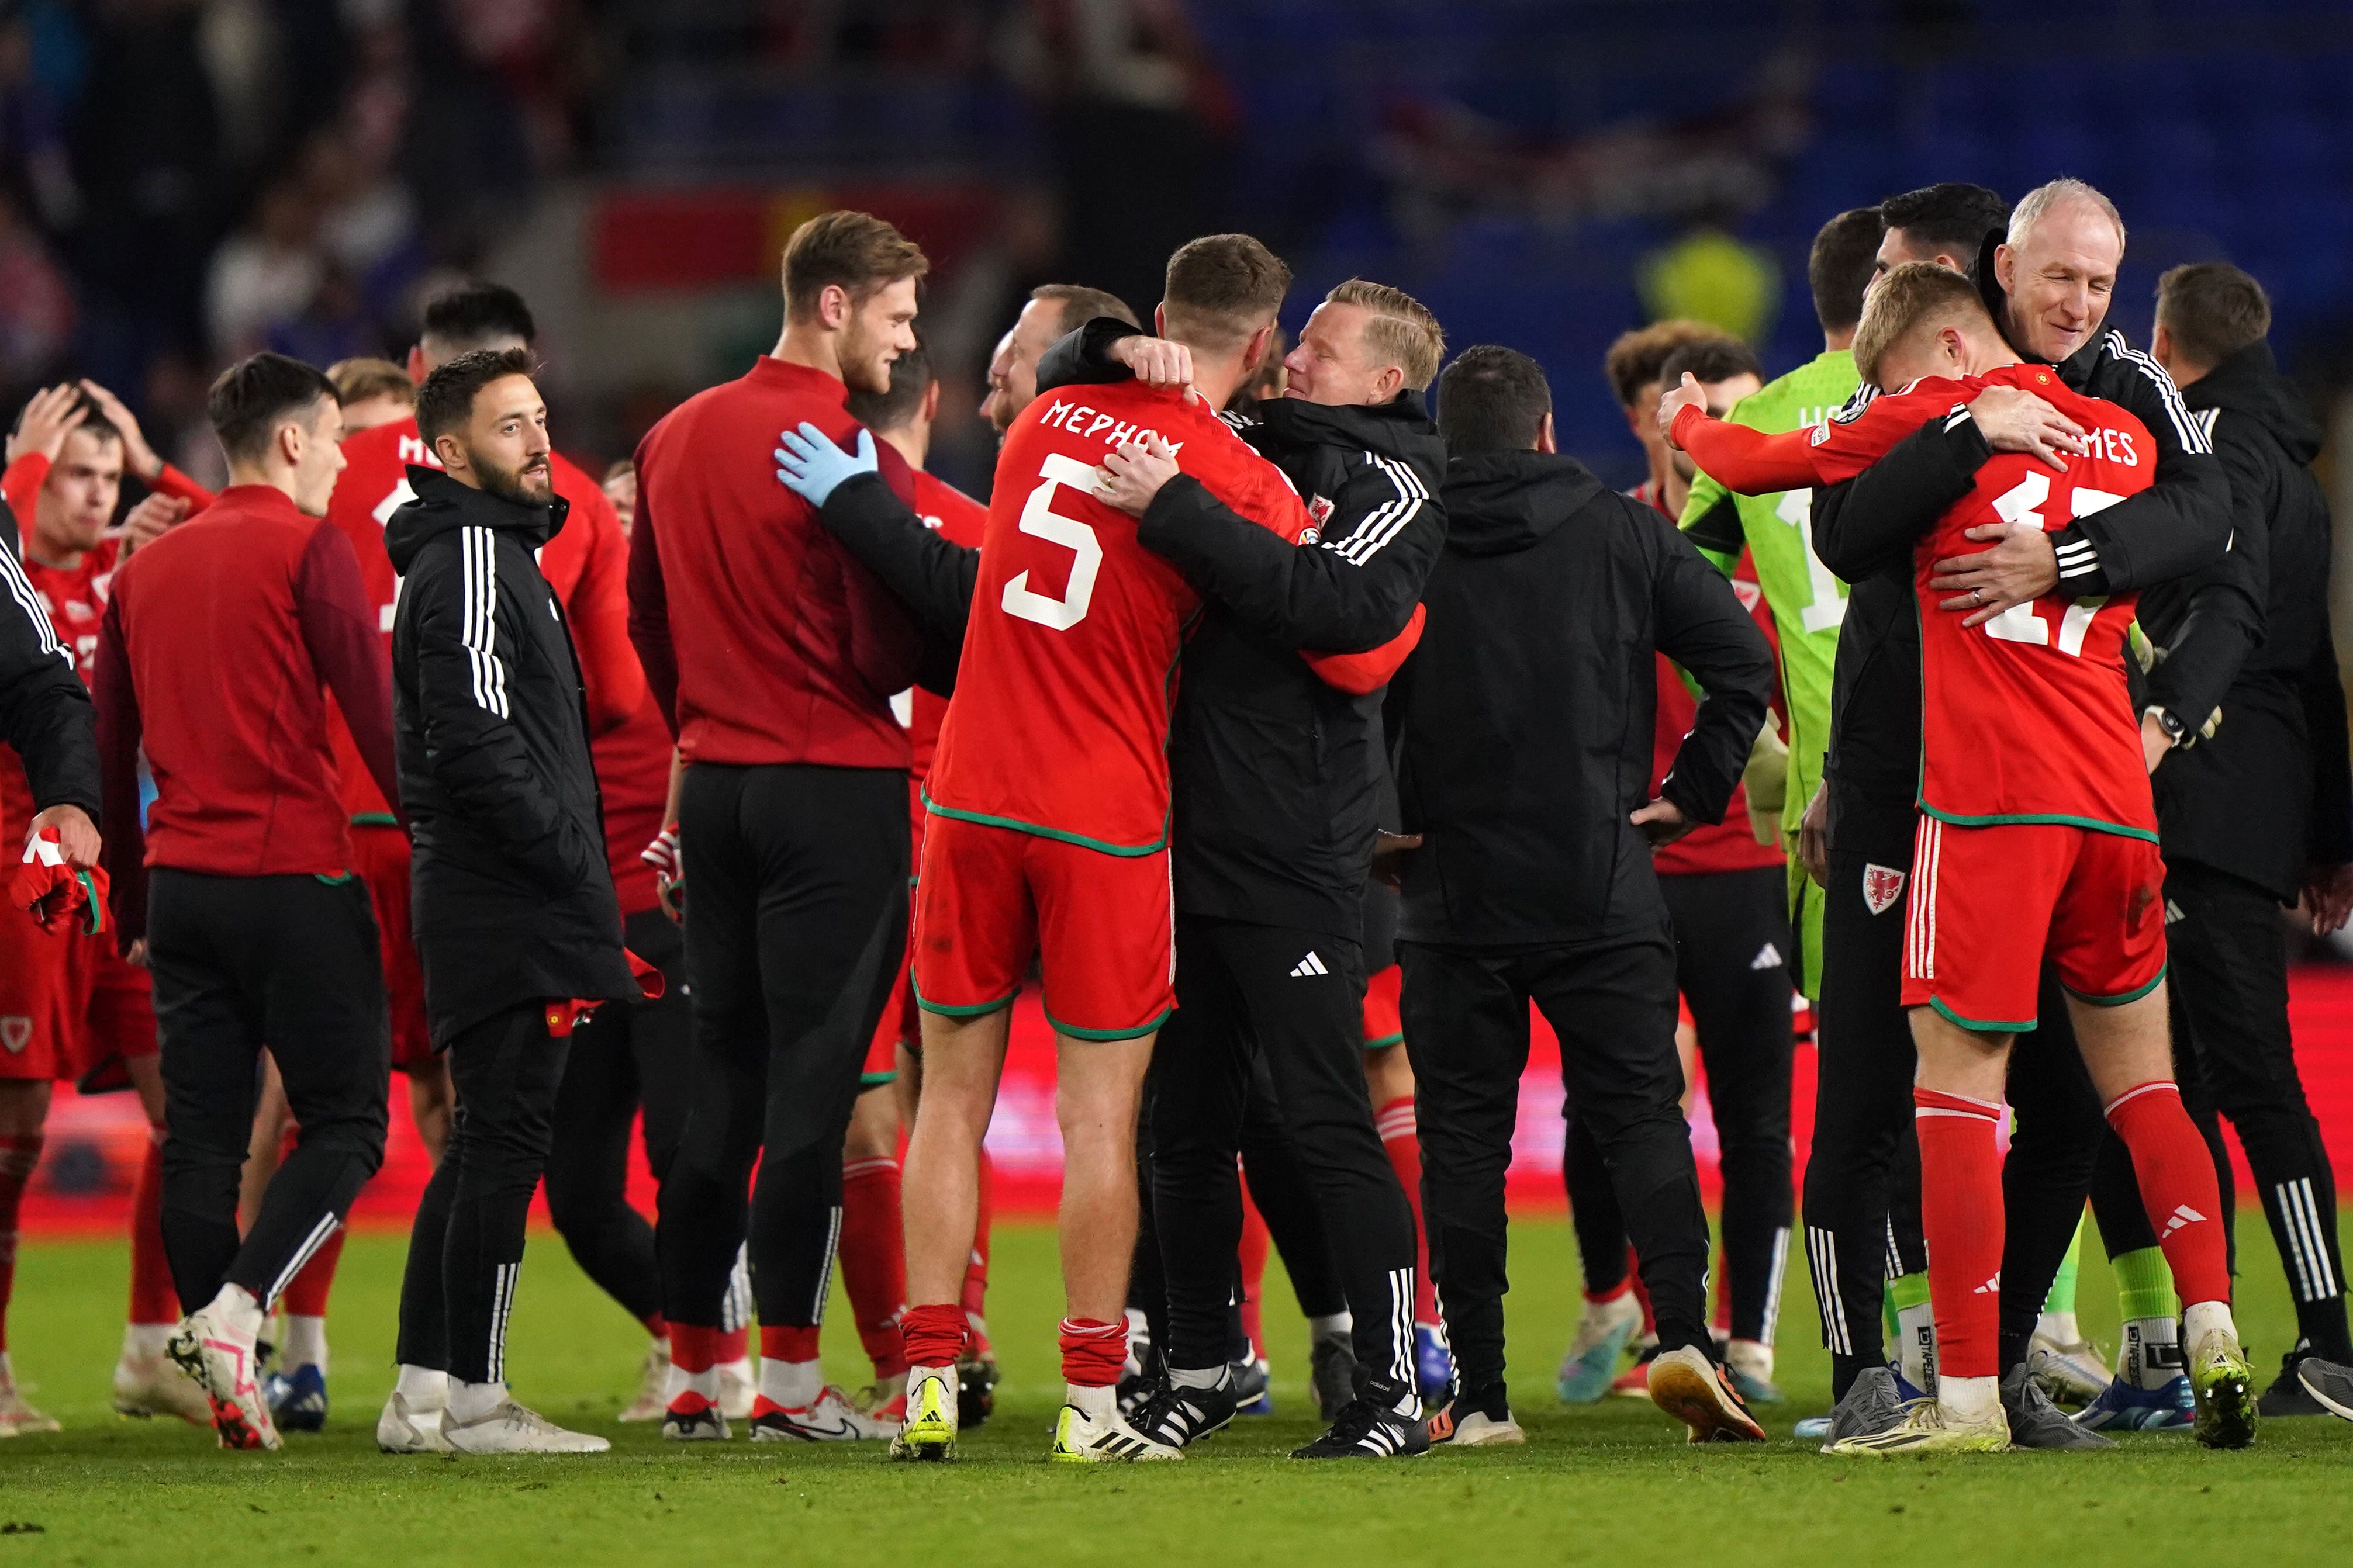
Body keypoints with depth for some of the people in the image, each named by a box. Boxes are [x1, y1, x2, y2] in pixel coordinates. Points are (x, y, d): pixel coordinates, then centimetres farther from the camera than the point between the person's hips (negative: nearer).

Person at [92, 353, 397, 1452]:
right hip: (296, 875, -6)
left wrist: (132, 909, 23)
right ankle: (235, 1310, -20)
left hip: (181, 882, 6)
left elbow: (109, 753, 17)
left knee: (200, 1138, 5)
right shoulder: (307, 548, -4)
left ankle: (227, 1384, 1)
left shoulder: (146, 570, 14)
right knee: (345, 1122, 0)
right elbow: (373, 713, -11)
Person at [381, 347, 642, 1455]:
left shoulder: (493, 552, 20)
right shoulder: (474, 557, -12)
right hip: (509, 909, -10)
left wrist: (583, 872, 16)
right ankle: (473, 1399, -7)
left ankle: (424, 1394, 15)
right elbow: (479, 745, -21)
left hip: (488, 901, 10)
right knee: (507, 1138, -9)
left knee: (484, 1146, 12)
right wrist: (575, 865, -16)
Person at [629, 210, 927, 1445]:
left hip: (714, 779, 7)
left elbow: (647, 623, 15)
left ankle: (690, 1372, 12)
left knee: (721, 1076, 11)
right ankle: (789, 1378, -4)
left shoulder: (674, 440, 10)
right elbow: (890, 649, -14)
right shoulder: (849, 450, -14)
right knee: (813, 1079, -4)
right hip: (837, 787, -7)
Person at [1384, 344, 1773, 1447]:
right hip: (1601, 889, 0)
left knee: (1462, 1133, 5)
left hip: (1452, 891, 0)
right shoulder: (1623, 537, 3)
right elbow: (1746, 660, -2)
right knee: (1640, 1113, 5)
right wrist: (1695, 790, 5)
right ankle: (1682, 1334, -15)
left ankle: (1479, 1394, 1)